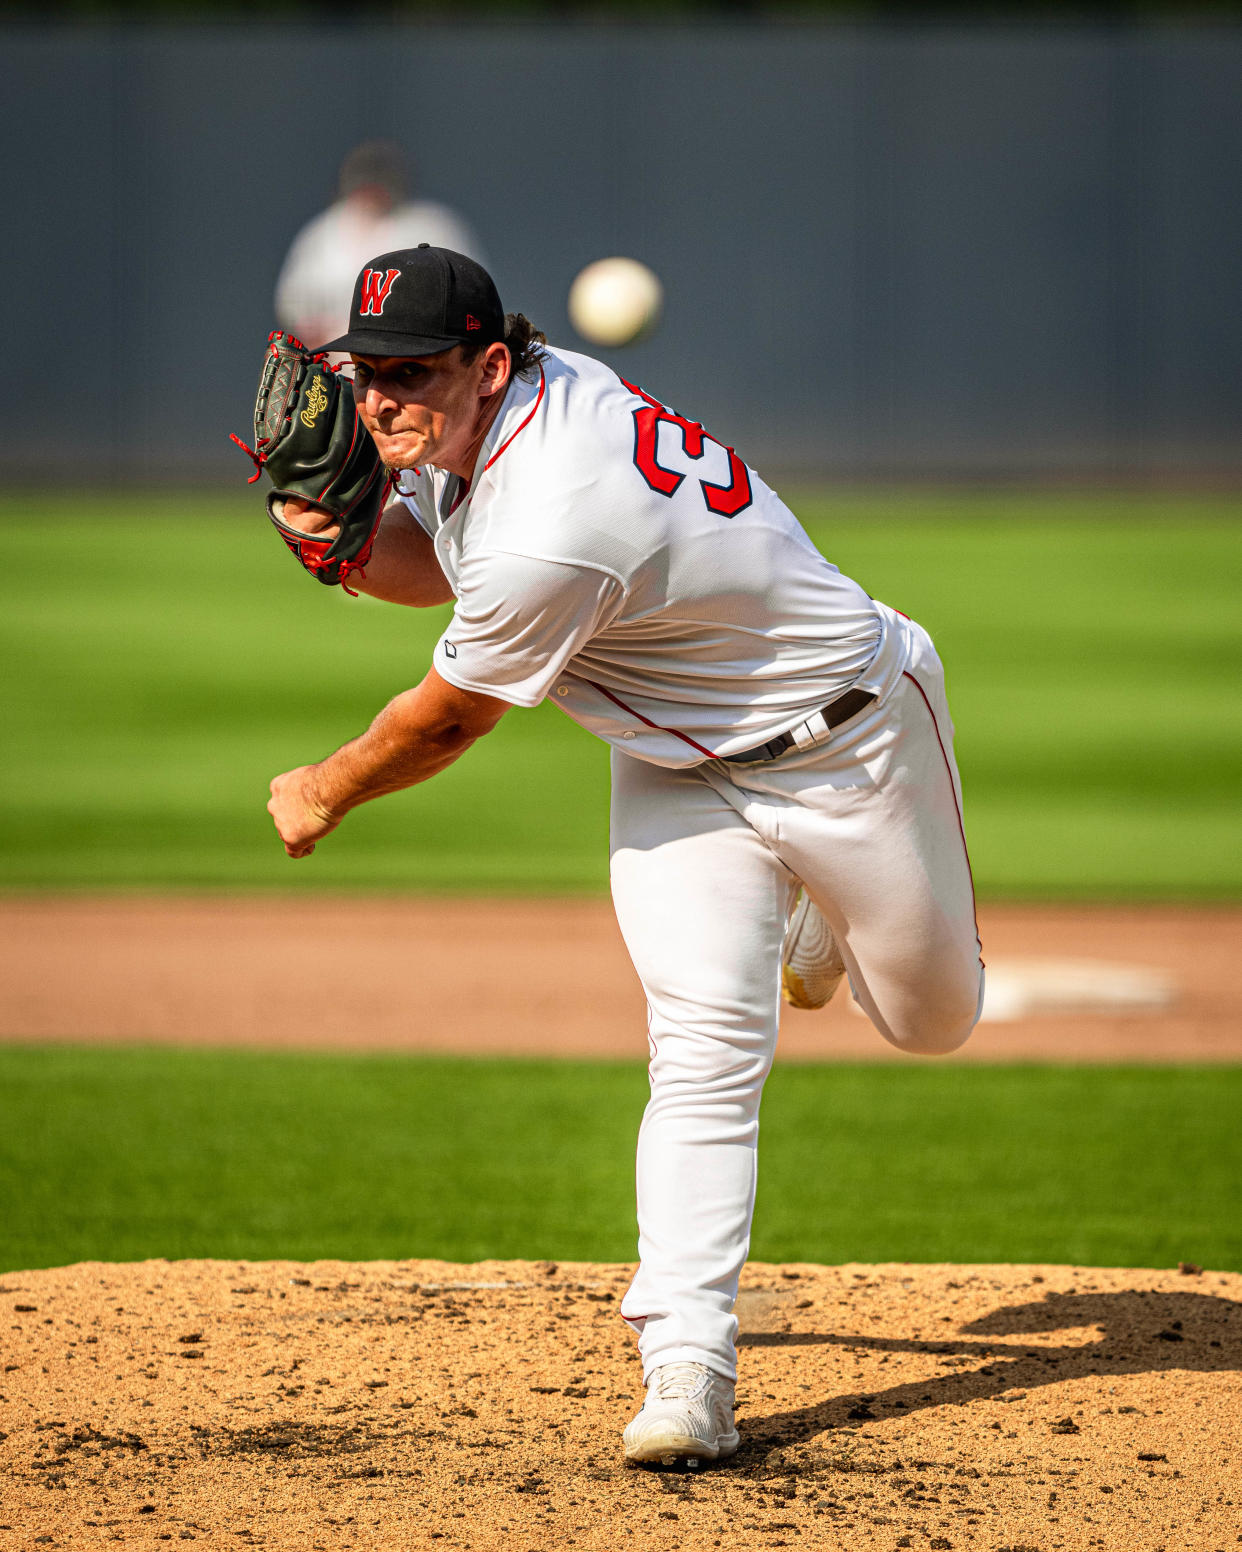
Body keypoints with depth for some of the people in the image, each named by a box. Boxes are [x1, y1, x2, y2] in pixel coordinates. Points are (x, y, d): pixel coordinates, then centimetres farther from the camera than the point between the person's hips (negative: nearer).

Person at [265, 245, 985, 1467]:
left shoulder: (548, 536, -40)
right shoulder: (486, 410, -13)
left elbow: (447, 721, -23)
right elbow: (431, 565, 7)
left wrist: (322, 795, -4)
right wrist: (342, 540, -16)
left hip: (849, 747, -6)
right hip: (676, 763, 6)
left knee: (932, 1020, 16)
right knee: (704, 1053, -11)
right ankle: (688, 1375, -18)